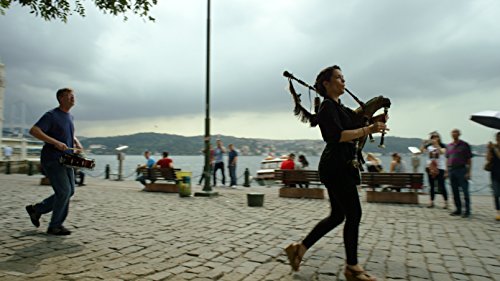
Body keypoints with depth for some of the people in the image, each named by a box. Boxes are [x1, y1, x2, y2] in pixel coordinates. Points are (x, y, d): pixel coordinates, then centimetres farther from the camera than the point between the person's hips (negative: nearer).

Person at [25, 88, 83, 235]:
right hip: (52, 160, -8)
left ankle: (36, 209, 26)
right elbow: (33, 130, -21)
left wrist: (76, 142, 8)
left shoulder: (70, 117, 14)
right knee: (64, 191, -10)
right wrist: (55, 142, -28)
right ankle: (54, 226, 6)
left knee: (69, 191, 10)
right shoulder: (51, 115, -11)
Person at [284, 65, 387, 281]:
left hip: (340, 166, 10)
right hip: (336, 166, -10)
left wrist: (373, 121, 3)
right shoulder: (328, 106, -10)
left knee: (337, 215, 13)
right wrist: (368, 130, -21)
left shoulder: (338, 107, 20)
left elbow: (353, 124, 18)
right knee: (354, 214, -2)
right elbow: (338, 135, -23)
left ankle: (299, 248, 19)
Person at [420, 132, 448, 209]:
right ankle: (431, 202, 15)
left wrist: (436, 144, -25)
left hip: (440, 168, -4)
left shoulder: (442, 146, -3)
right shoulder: (429, 146, 7)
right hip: (430, 167, 4)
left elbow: (442, 152, -22)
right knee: (432, 186, 9)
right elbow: (421, 151, -2)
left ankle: (446, 202, 3)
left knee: (441, 186, -6)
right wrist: (423, 144, -16)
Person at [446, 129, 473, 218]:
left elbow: (469, 160, -3)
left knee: (465, 191, -4)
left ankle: (467, 211, 3)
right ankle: (458, 210, 17)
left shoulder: (465, 145, -1)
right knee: (455, 191, 8)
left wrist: (468, 172, -10)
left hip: (461, 170, -5)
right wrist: (446, 171, 12)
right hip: (451, 170, 5)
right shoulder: (449, 146, 13)